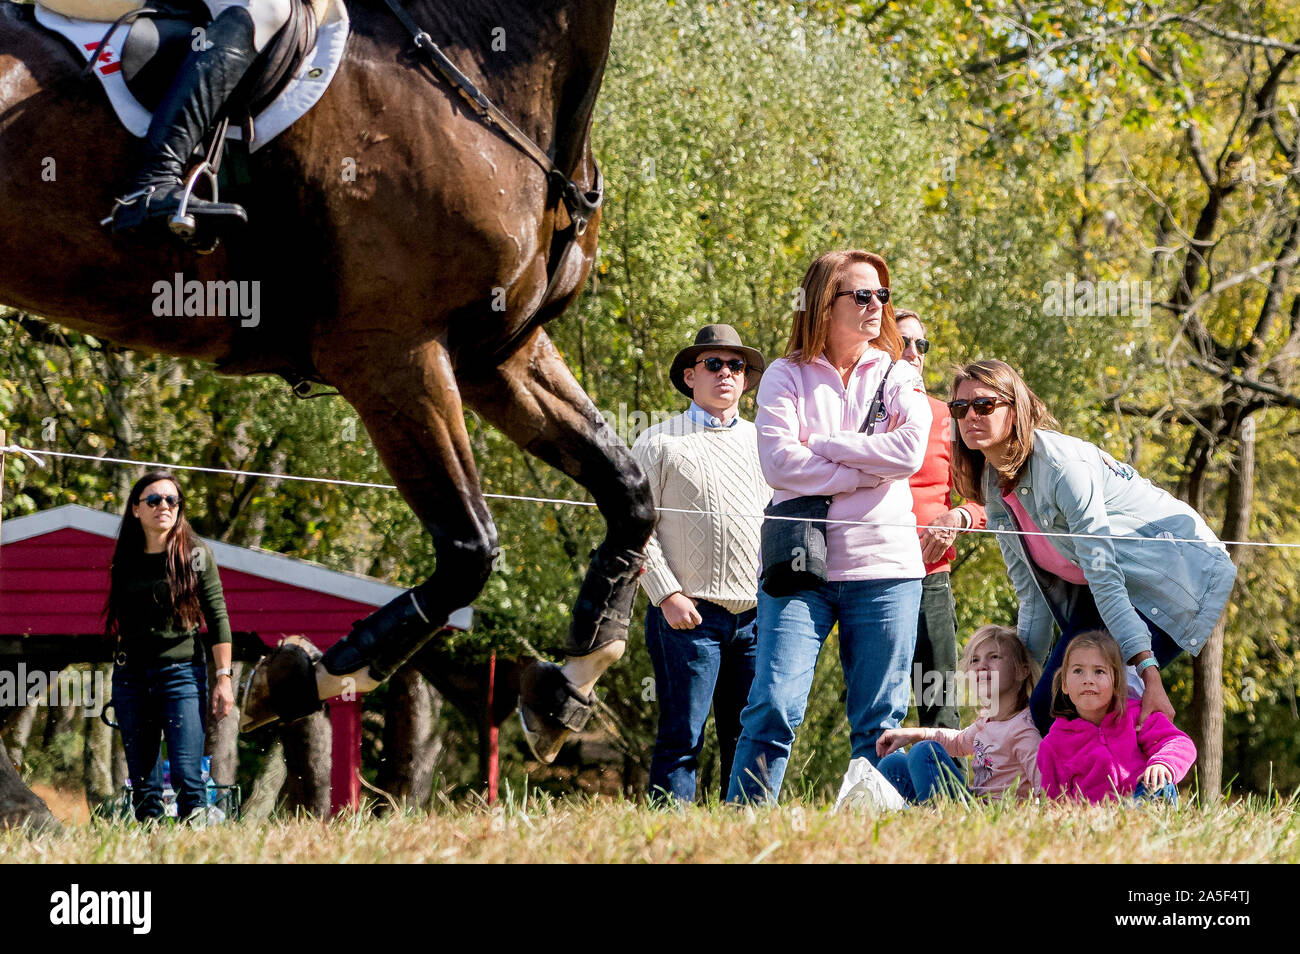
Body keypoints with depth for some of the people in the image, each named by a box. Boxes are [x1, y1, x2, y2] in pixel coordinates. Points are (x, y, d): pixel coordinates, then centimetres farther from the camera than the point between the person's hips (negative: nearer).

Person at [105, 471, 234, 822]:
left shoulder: (196, 556, 1)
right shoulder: (126, 559, 9)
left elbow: (217, 619, 0)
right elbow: (121, 622, 16)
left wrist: (223, 678, -7)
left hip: (181, 671, -3)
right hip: (131, 674, 3)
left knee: (187, 775, -13)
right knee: (143, 782, 3)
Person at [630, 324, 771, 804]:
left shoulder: (763, 443, 19)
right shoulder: (660, 441, 7)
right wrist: (667, 595, -9)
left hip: (757, 616, 4)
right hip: (688, 615, -4)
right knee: (681, 737, -7)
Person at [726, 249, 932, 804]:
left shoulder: (899, 377, 11)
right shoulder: (786, 376, 6)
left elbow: (910, 451, -7)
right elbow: (779, 462, -9)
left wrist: (821, 444, -7)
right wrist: (867, 469, -9)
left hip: (884, 565, 2)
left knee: (881, 720, 2)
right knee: (774, 707, -12)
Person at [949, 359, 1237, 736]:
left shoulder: (1062, 465, -26)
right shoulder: (995, 486, 0)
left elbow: (1105, 580, -31)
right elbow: (1032, 594, 7)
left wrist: (1148, 675, -34)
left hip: (1175, 573, -8)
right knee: (1045, 708, -4)